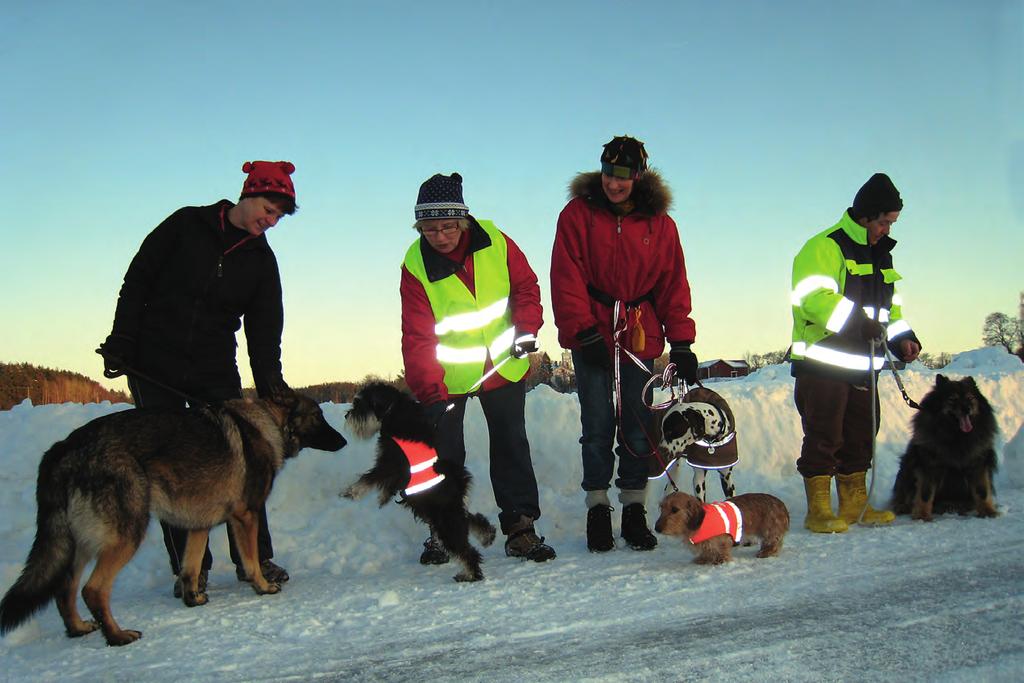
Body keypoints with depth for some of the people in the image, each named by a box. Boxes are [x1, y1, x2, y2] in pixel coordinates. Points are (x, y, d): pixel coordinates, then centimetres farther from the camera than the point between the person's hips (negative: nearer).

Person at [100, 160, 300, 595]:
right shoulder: (186, 225, -3)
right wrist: (122, 341, -7)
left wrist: (271, 385, -9)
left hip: (216, 372, 2)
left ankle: (254, 559, 7)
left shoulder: (262, 260, 5)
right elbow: (137, 280, -1)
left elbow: (264, 330, 3)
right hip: (153, 366, -2)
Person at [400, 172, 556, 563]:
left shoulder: (495, 242, -13)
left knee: (511, 444, 4)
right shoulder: (415, 265, -16)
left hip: (503, 366, 1)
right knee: (444, 452, 3)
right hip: (448, 374, -1)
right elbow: (417, 336, -17)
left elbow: (525, 286, 1)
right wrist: (430, 393, -25)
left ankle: (520, 527, 11)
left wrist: (524, 327, -17)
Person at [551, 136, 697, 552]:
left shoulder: (659, 223, 7)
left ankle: (634, 511, 13)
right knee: (598, 428, 0)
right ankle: (598, 511, 9)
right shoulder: (578, 214, 0)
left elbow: (673, 285, 9)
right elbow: (567, 279, -5)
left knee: (638, 428, 4)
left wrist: (681, 342, 2)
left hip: (641, 338, 2)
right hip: (592, 336, -2)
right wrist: (584, 332, -13)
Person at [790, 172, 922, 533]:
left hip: (862, 367, 9)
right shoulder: (824, 247, -10)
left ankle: (855, 504, 24)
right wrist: (857, 320, -29)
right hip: (822, 364, -8)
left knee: (860, 436, 14)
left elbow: (889, 304, 27)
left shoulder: (880, 255, 19)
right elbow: (813, 297, -23)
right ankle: (819, 510, 2)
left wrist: (902, 338, 10)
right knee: (824, 438, -5)